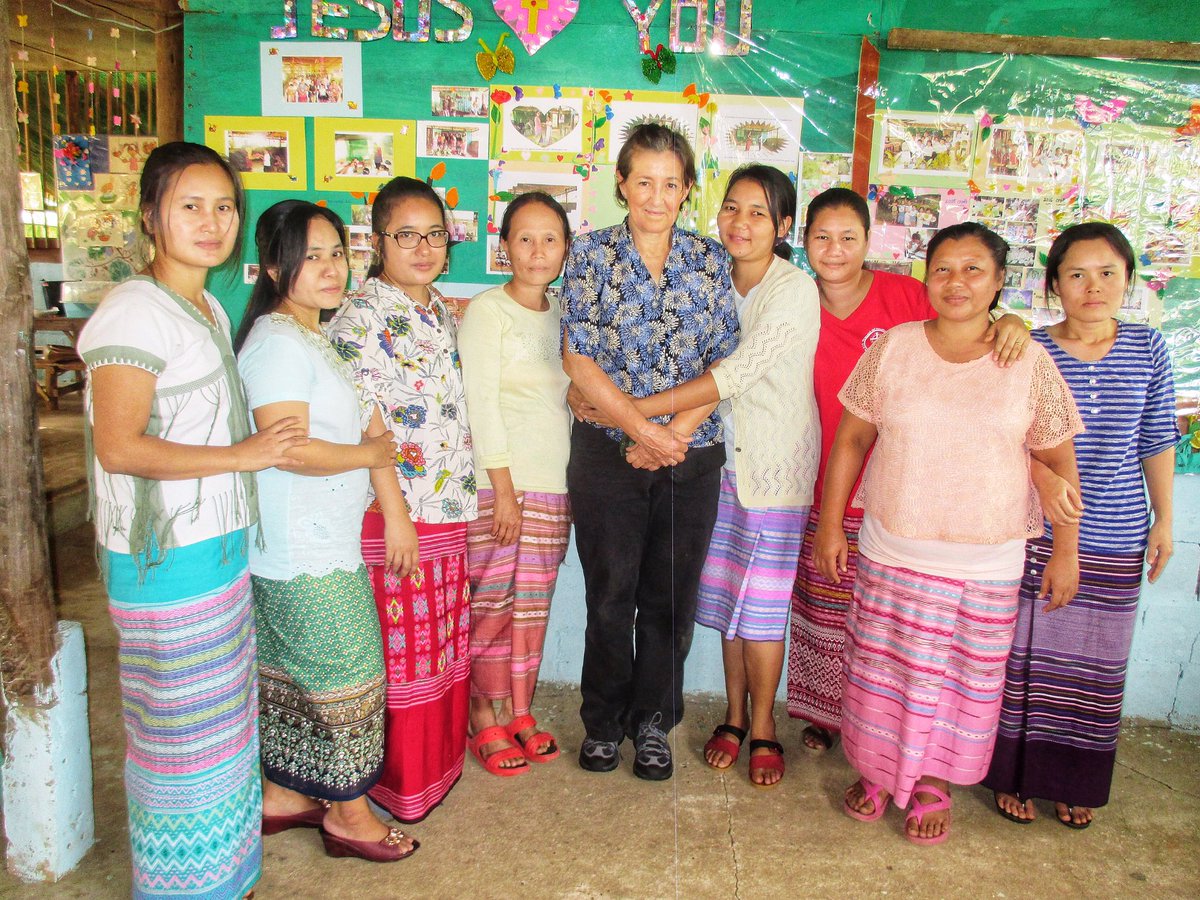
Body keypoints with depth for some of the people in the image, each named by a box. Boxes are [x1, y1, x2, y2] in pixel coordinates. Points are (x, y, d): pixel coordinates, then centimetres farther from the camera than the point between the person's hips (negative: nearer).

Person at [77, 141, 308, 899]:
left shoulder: (209, 309, 13)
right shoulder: (136, 312, -15)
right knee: (183, 736, 5)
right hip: (166, 559, -9)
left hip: (220, 546, 9)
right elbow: (119, 446, -22)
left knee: (225, 723, 19)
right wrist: (241, 455, -18)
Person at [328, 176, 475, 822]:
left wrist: (466, 495, 16)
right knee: (400, 646, 3)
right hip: (392, 511, -7)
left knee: (447, 639, 16)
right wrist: (396, 514, -18)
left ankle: (440, 760, 33)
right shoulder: (362, 316, -11)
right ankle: (399, 781, 21)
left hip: (449, 506, 8)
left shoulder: (443, 312, 13)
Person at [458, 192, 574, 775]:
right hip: (497, 483, -5)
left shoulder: (563, 316, 14)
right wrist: (503, 488, -14)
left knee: (533, 603, 10)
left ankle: (519, 711, 24)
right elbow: (480, 404, -10)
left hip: (553, 484, 6)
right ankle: (485, 717, 17)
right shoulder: (486, 311, -4)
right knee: (492, 602, 0)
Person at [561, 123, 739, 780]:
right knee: (610, 595, 7)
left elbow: (724, 362, 2)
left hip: (692, 455, 2)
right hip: (607, 451, -1)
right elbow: (579, 359, -6)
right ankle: (603, 722, 27)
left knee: (671, 596, 8)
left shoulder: (709, 259, 6)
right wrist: (642, 429, -13)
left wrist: (676, 431, -11)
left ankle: (653, 722, 28)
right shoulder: (591, 253, 1)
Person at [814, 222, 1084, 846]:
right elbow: (851, 439, 1)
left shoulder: (1030, 363, -3)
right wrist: (829, 524, -1)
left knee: (963, 676, 11)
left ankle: (933, 784, 31)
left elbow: (1059, 463, 2)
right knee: (882, 668, 11)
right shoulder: (891, 349, -2)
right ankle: (876, 770, 34)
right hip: (891, 551, 1)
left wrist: (1066, 553, 0)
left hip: (987, 562, 0)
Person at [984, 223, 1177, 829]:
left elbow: (1157, 440, 9)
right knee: (1026, 653, 6)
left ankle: (1075, 784, 32)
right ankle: (1013, 774, 26)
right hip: (1035, 533, -2)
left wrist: (1164, 519, 11)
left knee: (1093, 663, 13)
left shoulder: (1148, 349, 2)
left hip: (1115, 541, 3)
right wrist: (1045, 479, -26)